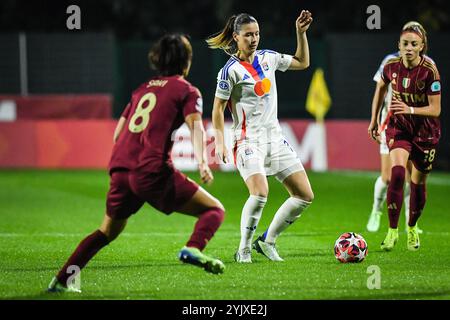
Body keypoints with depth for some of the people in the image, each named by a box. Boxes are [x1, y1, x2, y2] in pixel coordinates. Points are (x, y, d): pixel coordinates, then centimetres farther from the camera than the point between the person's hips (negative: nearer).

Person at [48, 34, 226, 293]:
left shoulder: (143, 89, 25)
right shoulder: (187, 91, 7)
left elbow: (118, 133, 28)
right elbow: (196, 126, -11)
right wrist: (202, 162, -24)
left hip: (121, 169, 6)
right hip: (153, 172, -6)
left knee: (108, 231, 25)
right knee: (215, 209, 1)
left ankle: (61, 280, 21)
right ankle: (193, 249, -28)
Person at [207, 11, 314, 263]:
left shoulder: (268, 58, 8)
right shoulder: (231, 70, -10)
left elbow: (302, 63, 24)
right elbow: (218, 108, -7)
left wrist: (301, 33, 12)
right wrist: (220, 142, -15)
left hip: (275, 138, 7)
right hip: (248, 141, -7)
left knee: (305, 196, 2)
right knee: (260, 193, -29)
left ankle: (267, 242, 14)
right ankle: (244, 250, -12)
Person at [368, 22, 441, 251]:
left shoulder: (429, 70, -20)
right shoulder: (391, 66, -10)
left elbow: (435, 109, -19)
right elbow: (381, 87, 13)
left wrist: (410, 110, -36)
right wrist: (374, 120, 15)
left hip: (425, 131, -1)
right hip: (398, 127, 1)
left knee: (418, 183, 9)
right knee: (397, 172, -23)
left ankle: (412, 228, 36)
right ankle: (392, 231, -15)